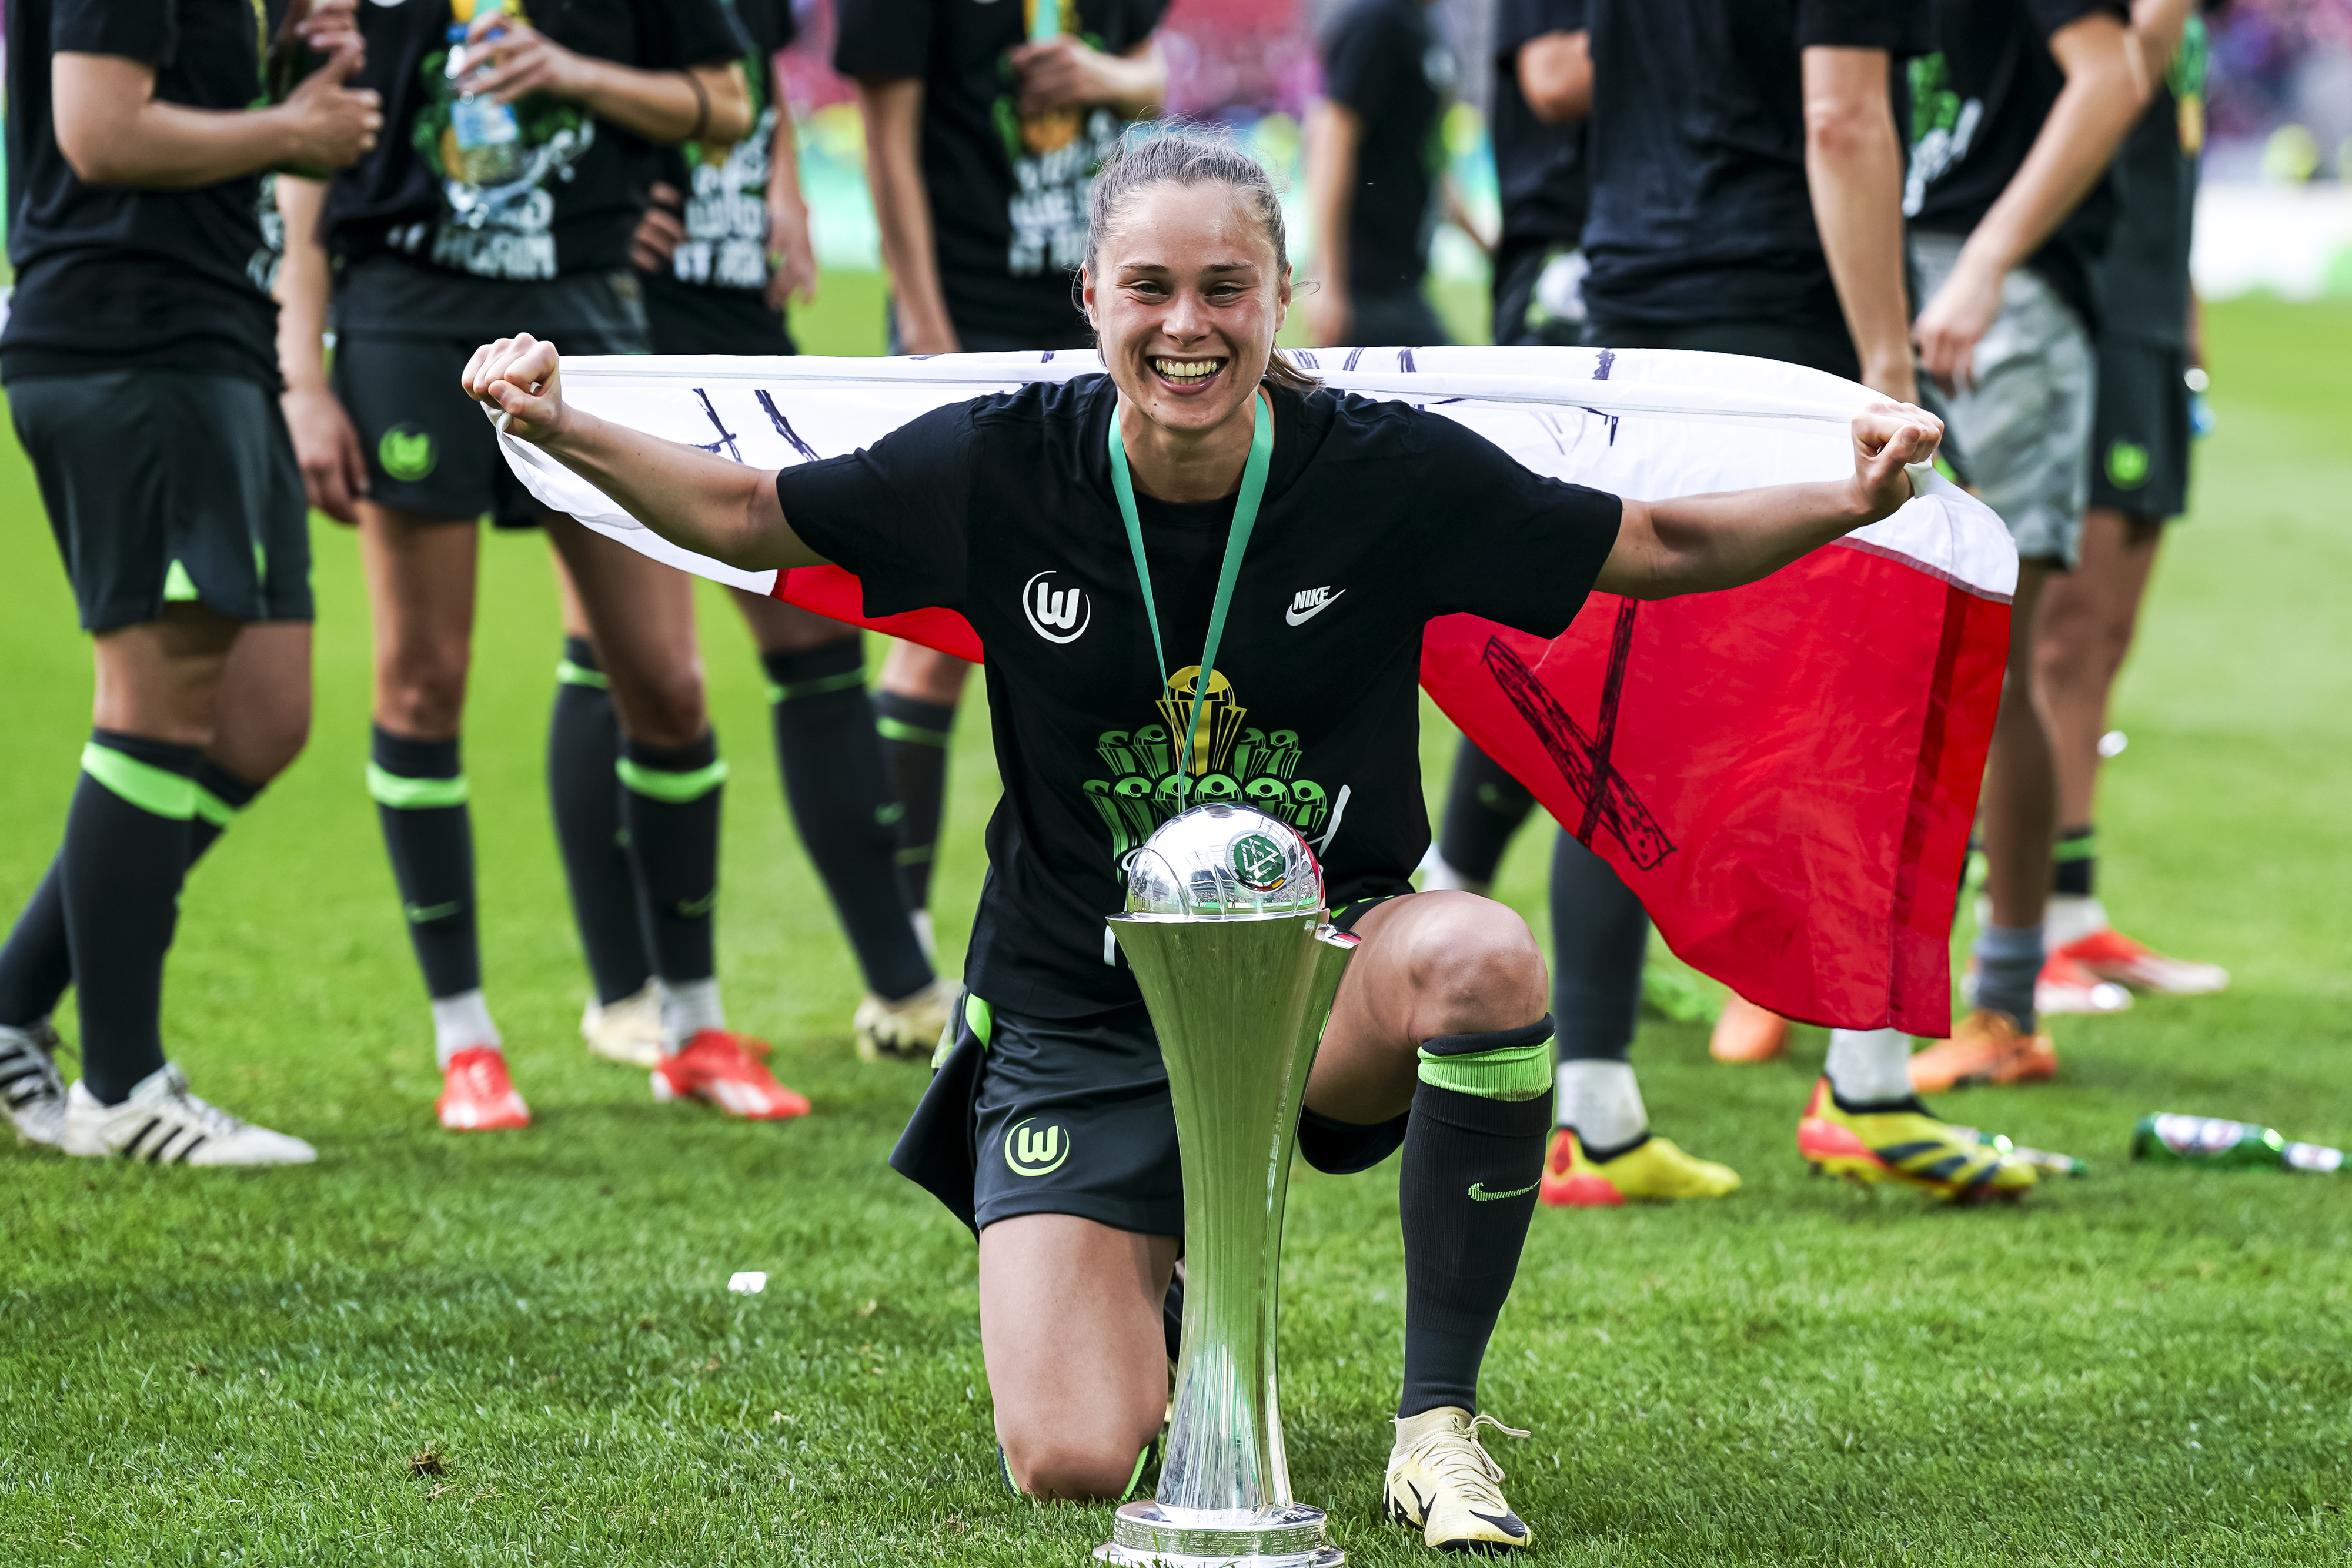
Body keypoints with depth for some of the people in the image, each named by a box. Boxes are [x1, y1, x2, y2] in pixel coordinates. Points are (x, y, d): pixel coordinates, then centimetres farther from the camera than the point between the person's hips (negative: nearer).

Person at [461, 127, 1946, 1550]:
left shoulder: (1389, 472, -12)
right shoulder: (1002, 467, -11)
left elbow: (1656, 545, -3)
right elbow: (748, 514, 1)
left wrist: (1848, 502, -19)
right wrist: (565, 429, -13)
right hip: (1082, 1004, 0)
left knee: (1484, 956, -38)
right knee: (1073, 1463, -13)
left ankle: (1439, 1420, -17)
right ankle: (1164, 1281, 29)